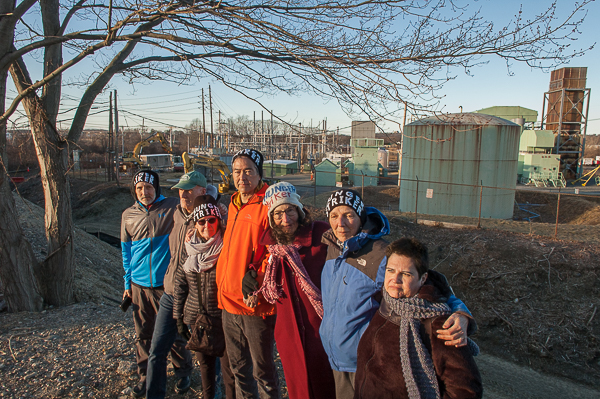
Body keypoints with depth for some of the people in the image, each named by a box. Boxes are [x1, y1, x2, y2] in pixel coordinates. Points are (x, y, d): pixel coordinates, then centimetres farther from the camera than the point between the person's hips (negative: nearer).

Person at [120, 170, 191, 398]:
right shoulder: (128, 215, 7)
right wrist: (127, 283, 14)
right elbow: (126, 251, 14)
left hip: (166, 284, -3)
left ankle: (183, 372, 28)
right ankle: (146, 375, 32)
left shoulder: (172, 208, -5)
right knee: (143, 333, 13)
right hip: (140, 286, 4)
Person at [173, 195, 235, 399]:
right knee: (204, 363, 22)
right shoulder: (189, 250, 1)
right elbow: (180, 285, 8)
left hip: (224, 317, -4)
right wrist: (179, 317, 9)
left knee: (228, 366, 5)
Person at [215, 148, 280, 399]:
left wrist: (255, 276, -24)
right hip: (229, 302, 7)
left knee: (262, 371, 11)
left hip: (256, 304, -7)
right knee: (238, 368, 23)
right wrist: (222, 289, 16)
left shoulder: (267, 206, -14)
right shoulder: (234, 206, 10)